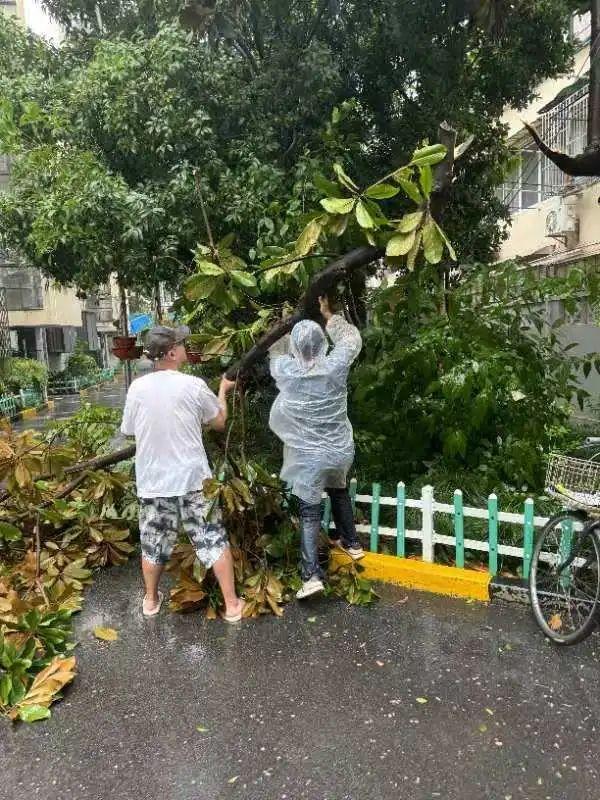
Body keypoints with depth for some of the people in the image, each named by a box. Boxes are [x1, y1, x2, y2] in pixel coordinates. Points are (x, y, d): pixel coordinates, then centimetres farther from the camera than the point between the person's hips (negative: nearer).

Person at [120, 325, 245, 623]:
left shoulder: (137, 388, -4)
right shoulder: (193, 385, -12)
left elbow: (128, 430, 9)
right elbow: (219, 422, 2)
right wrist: (223, 391, 18)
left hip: (152, 482, 3)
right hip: (192, 478, -3)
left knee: (154, 543, 19)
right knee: (214, 541, 8)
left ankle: (151, 600, 38)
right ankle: (232, 604, 16)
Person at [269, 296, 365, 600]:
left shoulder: (286, 371, -14)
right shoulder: (335, 366, -12)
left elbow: (275, 352, 11)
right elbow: (352, 339, 7)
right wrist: (329, 315, 15)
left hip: (308, 456, -2)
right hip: (339, 450, 3)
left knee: (309, 513, 5)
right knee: (339, 492, 29)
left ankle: (312, 575, -1)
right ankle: (351, 543, 44)